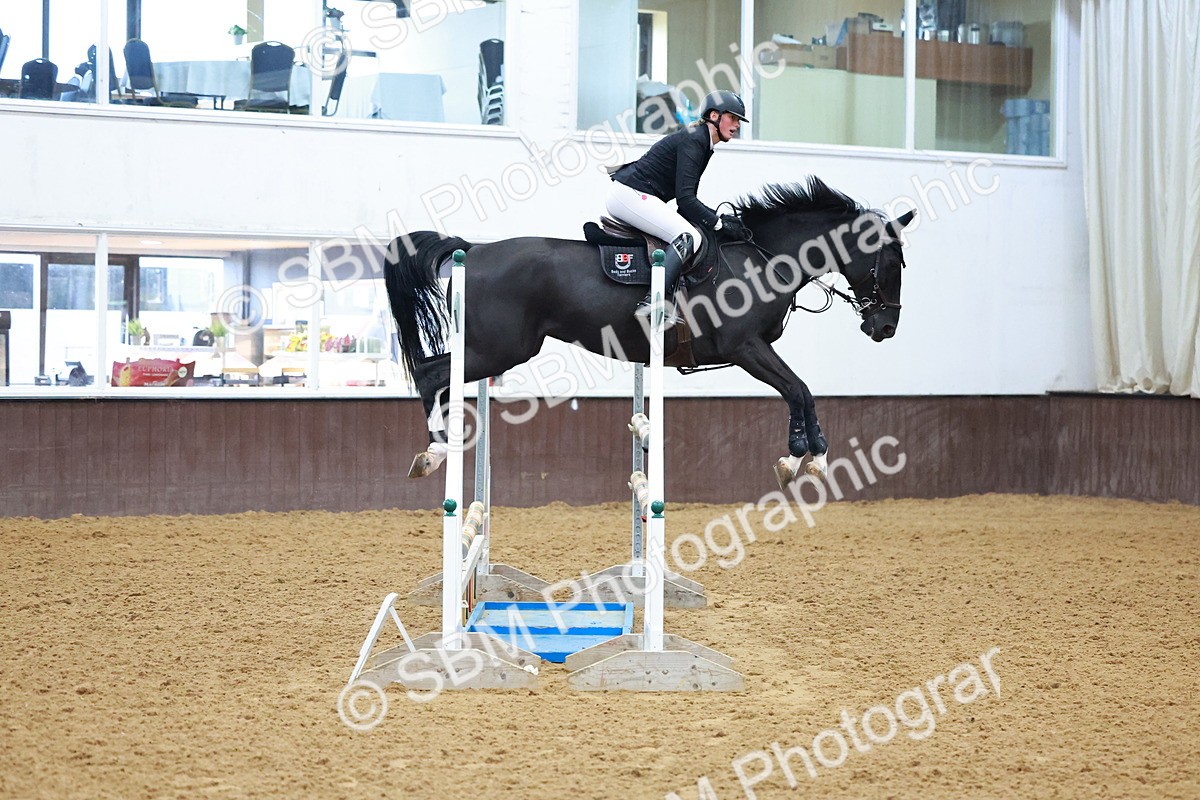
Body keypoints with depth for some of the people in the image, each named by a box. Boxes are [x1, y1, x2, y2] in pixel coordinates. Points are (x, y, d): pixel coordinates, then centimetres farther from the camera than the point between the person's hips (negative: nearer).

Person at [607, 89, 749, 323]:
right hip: (630, 194, -11)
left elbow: (688, 200, 19)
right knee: (689, 237, -22)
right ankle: (654, 302, -33)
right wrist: (719, 223, -15)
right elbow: (684, 199, -19)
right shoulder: (692, 141, -13)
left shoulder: (702, 143, 18)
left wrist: (720, 218, 8)